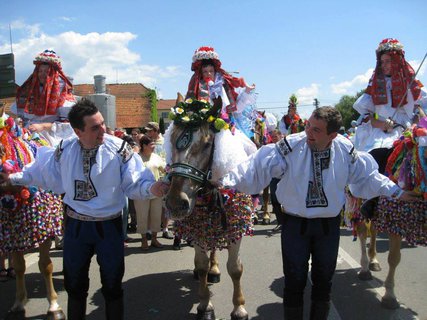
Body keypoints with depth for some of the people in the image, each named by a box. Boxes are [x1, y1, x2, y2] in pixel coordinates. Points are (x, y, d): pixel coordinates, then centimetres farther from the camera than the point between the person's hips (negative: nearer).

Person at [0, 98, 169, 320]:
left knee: (112, 284, 12)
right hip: (75, 224, 3)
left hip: (109, 225, -3)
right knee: (74, 283, 20)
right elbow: (43, 172, 12)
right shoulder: (64, 150, -6)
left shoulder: (119, 149, -16)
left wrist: (152, 188, -36)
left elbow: (134, 183, -16)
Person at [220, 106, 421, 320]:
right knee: (294, 280, 6)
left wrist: (395, 192, 12)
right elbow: (259, 166, -23)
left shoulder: (346, 151, -8)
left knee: (324, 279, 18)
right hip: (295, 223, -3)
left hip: (329, 224, 3)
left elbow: (367, 175, 8)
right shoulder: (290, 147, -18)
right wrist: (229, 181, -31)